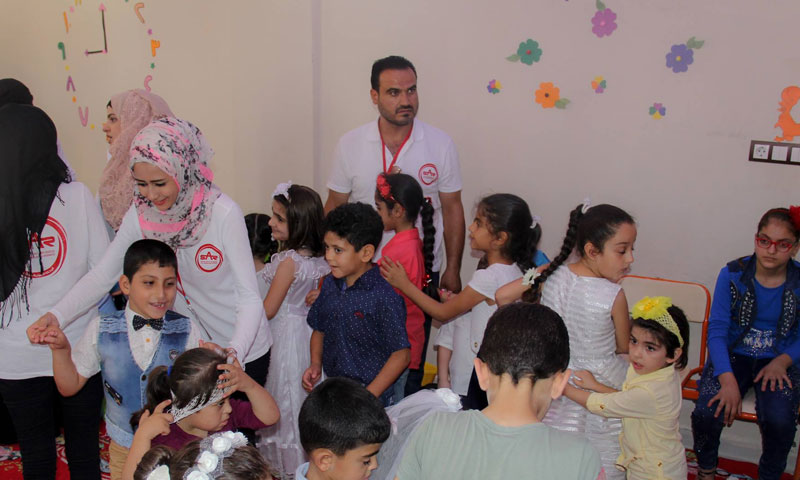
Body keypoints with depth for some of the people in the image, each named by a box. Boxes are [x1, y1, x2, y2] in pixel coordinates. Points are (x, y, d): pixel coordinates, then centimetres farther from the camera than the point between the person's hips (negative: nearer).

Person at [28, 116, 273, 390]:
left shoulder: (222, 212, -25)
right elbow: (103, 274, -7)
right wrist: (57, 315, -23)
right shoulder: (141, 214, -11)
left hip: (242, 347, -3)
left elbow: (249, 297, -25)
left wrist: (233, 352, -40)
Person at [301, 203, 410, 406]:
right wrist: (315, 365, 1)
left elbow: (401, 354, -15)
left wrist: (367, 397, -16)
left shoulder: (386, 296, -18)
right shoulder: (330, 284, 3)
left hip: (372, 397, -6)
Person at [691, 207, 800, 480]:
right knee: (707, 413, -24)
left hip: (777, 360, 1)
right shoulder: (732, 275, -7)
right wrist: (728, 380, -23)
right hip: (732, 355, 0)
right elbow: (717, 331, -10)